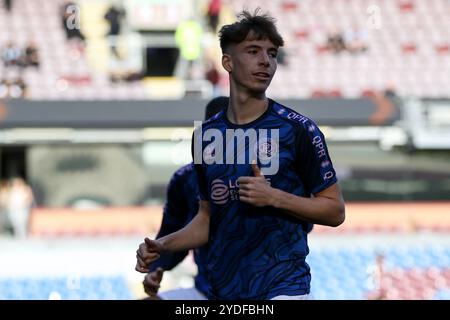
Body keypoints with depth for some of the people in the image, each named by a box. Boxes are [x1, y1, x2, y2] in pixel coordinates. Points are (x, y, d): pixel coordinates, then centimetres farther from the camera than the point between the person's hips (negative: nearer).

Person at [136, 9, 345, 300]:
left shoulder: (298, 129, -4)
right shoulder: (206, 135, 10)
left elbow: (335, 211, -2)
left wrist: (274, 197, -14)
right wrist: (162, 246, 2)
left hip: (282, 286, -4)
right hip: (221, 289, 4)